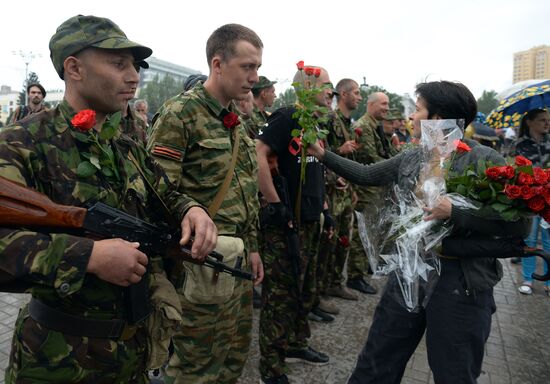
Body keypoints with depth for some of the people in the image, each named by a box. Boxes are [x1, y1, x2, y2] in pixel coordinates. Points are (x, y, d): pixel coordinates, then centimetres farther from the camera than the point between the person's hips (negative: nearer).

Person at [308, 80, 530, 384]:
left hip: (460, 281, -5)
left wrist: (454, 212, -28)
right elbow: (365, 175, 15)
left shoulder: (484, 160, -14)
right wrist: (324, 155, 11)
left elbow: (518, 223, -19)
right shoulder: (410, 159, 4)